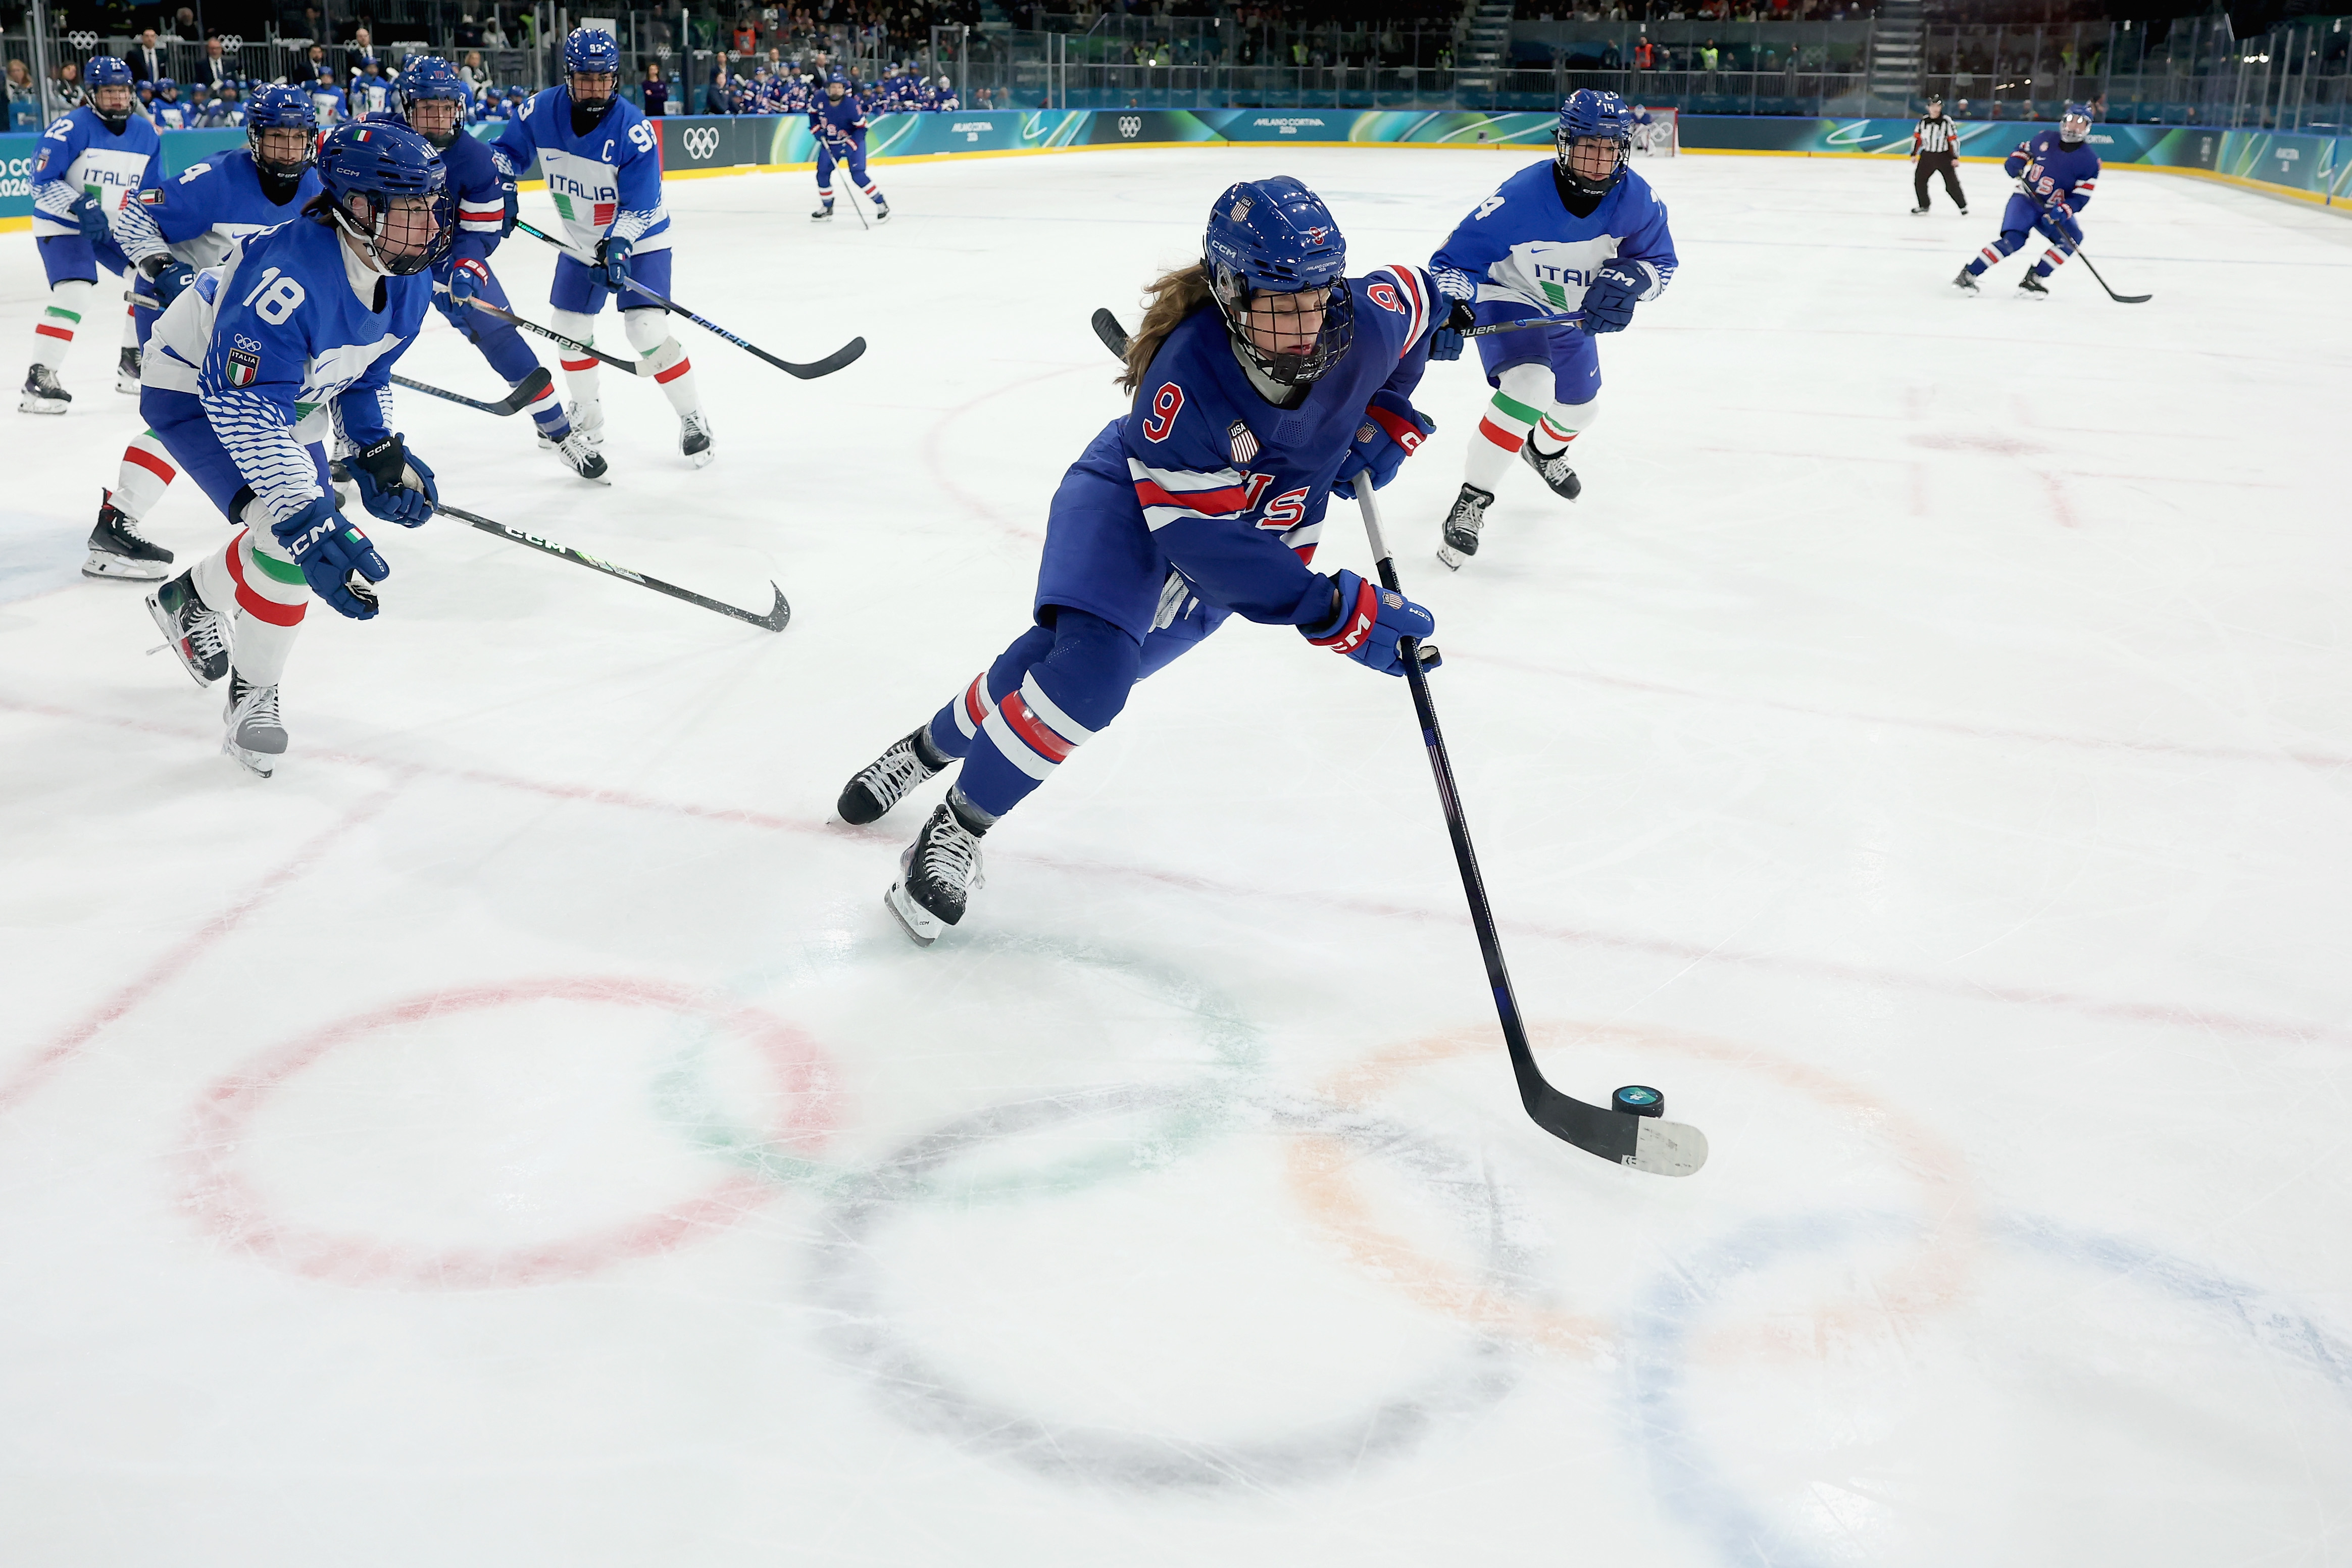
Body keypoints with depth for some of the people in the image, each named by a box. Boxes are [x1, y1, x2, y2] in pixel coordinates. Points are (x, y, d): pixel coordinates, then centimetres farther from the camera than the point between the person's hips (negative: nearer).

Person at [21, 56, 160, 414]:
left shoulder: (145, 133, 2)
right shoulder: (72, 128, -18)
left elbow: (152, 188, 12)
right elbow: (42, 182, -19)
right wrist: (80, 207, -29)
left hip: (113, 228, 7)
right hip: (61, 226, -7)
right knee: (76, 294, -24)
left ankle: (132, 364, 20)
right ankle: (39, 378, -19)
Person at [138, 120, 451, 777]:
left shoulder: (409, 278, -13)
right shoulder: (290, 273, -39)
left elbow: (363, 375, 5)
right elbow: (242, 406, -42)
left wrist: (379, 451, -9)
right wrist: (306, 514, -48)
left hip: (288, 389, 8)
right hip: (195, 390, -8)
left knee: (315, 522, 16)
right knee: (293, 536, -24)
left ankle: (191, 597, 46)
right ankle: (253, 696, -3)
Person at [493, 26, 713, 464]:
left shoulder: (633, 129, -26)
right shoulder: (542, 111, -13)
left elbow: (641, 205, -25)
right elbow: (509, 149, 4)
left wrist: (619, 245, -38)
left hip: (637, 239, -6)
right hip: (581, 243, 6)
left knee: (646, 329, -20)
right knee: (569, 329, 10)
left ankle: (693, 418, -7)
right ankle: (586, 415, 32)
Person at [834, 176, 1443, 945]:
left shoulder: (1364, 322, -23)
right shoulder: (1186, 377, -37)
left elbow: (1415, 300, 3)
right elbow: (1201, 535, -37)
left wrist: (1385, 418, -5)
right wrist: (1334, 610, -40)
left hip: (1259, 527, 5)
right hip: (1134, 501, -5)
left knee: (1081, 668, -1)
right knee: (1087, 657, -27)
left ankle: (933, 748, 25)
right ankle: (953, 834, -6)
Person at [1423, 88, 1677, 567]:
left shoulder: (1636, 199, -20)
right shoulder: (1521, 196, -33)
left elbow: (1660, 263, -7)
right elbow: (1454, 260, -30)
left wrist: (1628, 280, -30)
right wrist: (1448, 308, -49)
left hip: (1573, 313, 6)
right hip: (1509, 301, -6)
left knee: (1580, 408, 22)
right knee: (1530, 386, -32)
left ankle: (1544, 449, 60)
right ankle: (1472, 500, -22)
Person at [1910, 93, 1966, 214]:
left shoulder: (1946, 121, -12)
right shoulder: (1923, 121, 1)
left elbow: (1954, 139, -11)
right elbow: (1917, 137, 10)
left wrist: (1956, 158, -14)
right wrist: (1914, 154, 8)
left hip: (1944, 157, -4)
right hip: (1927, 155, 4)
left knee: (1952, 184, -5)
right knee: (1919, 180, 3)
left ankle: (1963, 206, 8)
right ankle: (1923, 205, 20)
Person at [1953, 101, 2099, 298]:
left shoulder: (2090, 161, -7)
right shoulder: (2045, 139, -2)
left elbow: (2081, 196, -11)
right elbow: (2025, 149, 19)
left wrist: (2064, 210, -29)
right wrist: (2014, 161, -3)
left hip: (2055, 210, 2)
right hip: (2026, 199, -2)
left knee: (2071, 240, -21)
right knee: (2013, 240, -25)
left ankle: (2031, 280, -14)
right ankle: (1967, 276, -20)